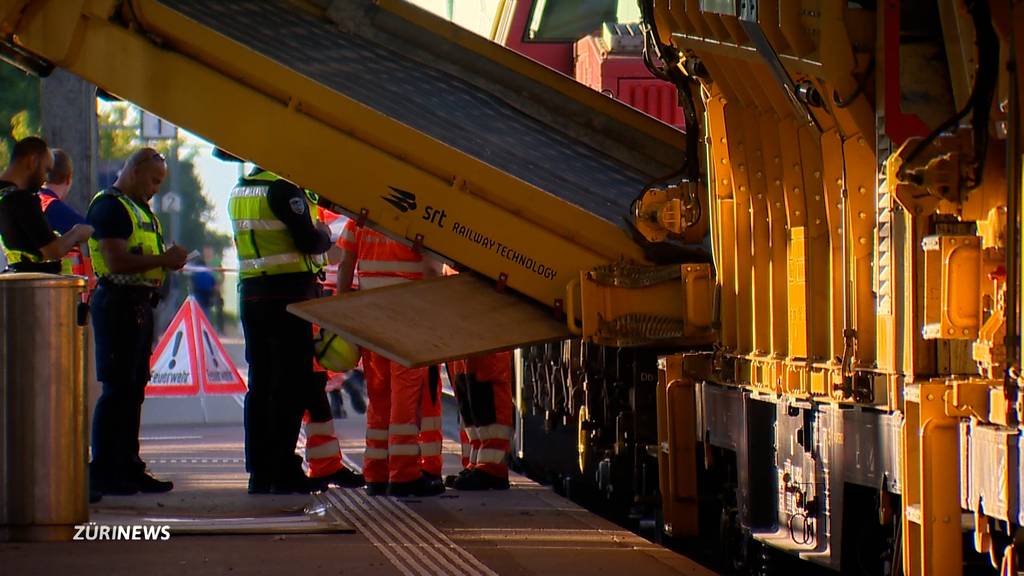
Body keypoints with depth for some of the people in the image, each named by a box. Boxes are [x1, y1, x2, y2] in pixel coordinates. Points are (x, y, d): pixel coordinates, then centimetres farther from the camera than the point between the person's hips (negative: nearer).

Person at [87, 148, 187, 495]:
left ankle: (128, 468, 17)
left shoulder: (139, 209, 21)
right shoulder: (109, 206, -11)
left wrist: (169, 260, 11)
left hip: (139, 306, 10)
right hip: (118, 305, -10)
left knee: (134, 389, 12)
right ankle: (102, 473, -8)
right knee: (117, 389, -10)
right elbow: (116, 262, -21)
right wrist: (163, 260, -17)